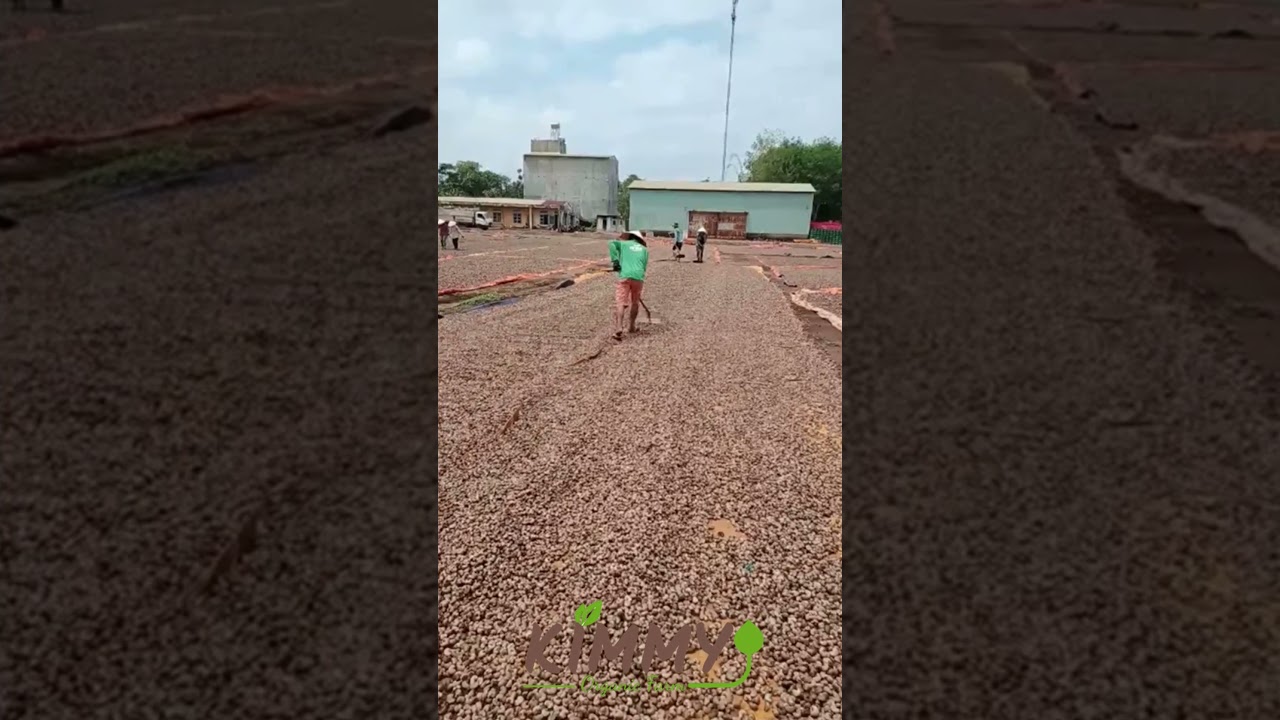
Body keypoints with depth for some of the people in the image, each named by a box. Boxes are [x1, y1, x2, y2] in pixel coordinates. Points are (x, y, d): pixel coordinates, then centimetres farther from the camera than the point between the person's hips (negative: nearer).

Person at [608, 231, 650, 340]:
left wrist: (615, 260, -5)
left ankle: (617, 331, -22)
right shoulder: (644, 249, 24)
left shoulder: (624, 243, 19)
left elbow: (612, 243, -2)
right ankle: (631, 327, 30)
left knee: (620, 302, -9)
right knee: (635, 302, 20)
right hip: (639, 277, 2)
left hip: (625, 276, -2)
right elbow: (644, 267, 16)